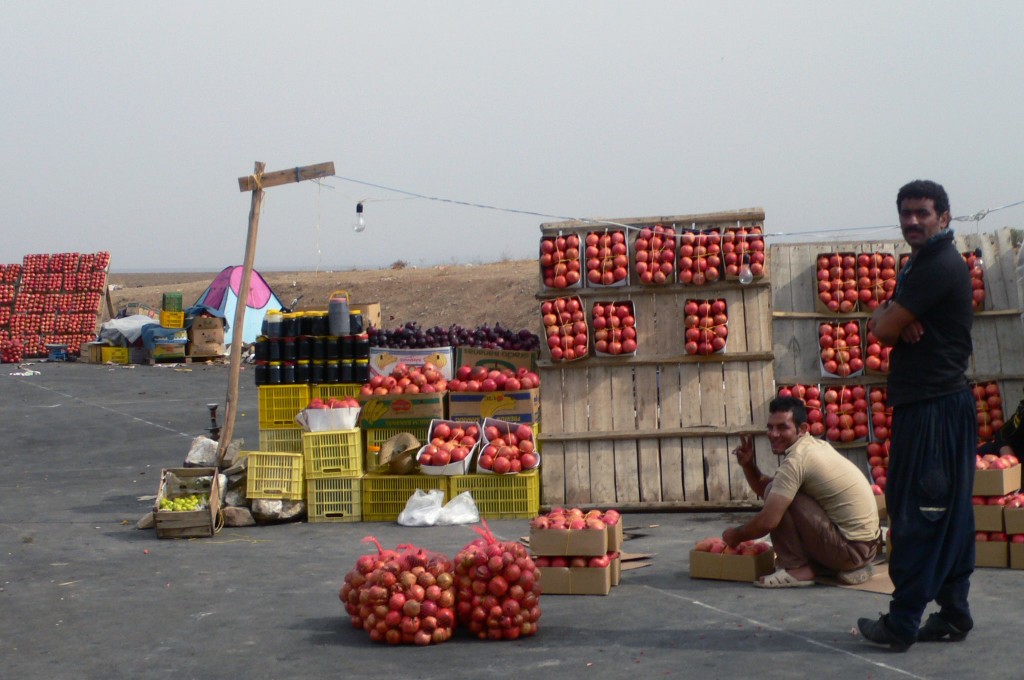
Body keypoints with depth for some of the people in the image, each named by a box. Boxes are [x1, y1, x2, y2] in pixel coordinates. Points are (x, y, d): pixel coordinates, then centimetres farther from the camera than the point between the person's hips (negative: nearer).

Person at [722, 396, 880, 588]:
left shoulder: (796, 460, -16)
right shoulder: (817, 446, 14)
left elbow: (767, 521, -19)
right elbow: (764, 488, 20)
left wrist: (737, 535, -2)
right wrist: (748, 465, 3)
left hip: (850, 548, -9)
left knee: (777, 498, -9)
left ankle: (797, 569, -4)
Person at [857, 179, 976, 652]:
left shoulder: (940, 267, -14)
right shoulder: (917, 266, 18)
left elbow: (884, 328, -16)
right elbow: (886, 326, 12)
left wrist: (887, 317, 5)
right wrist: (900, 323, -10)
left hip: (934, 407, -10)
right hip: (921, 404, 10)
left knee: (918, 513, -8)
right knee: (946, 512, 11)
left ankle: (902, 623, -5)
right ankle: (953, 613, 17)